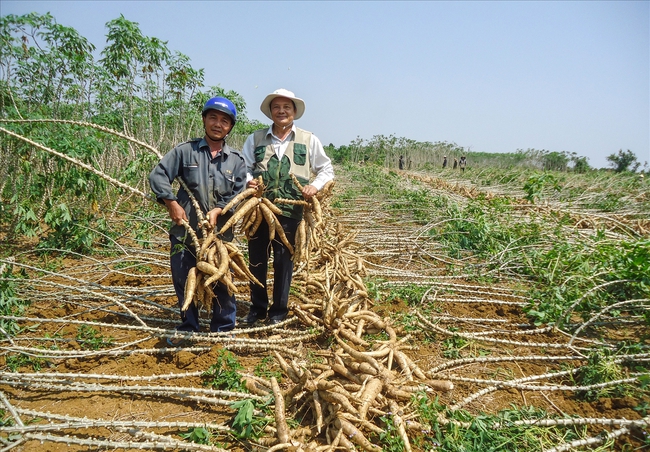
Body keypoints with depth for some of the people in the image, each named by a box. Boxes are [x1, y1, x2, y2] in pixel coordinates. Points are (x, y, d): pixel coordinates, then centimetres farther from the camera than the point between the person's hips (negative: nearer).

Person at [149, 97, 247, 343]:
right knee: (184, 281, 11)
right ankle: (187, 328, 30)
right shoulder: (186, 151, 2)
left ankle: (224, 329, 24)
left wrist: (219, 210, -14)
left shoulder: (236, 160, 5)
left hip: (221, 232, 0)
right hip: (185, 230, 0)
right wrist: (171, 203, -10)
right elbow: (157, 175, -1)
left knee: (222, 283, 6)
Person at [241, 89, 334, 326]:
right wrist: (248, 179, -8)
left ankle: (278, 310, 22)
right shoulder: (256, 139, 9)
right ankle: (257, 308, 26)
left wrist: (316, 185, -8)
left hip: (289, 211, -2)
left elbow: (327, 169, 11)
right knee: (256, 259, 9)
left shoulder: (309, 140, 6)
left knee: (283, 261, 6)